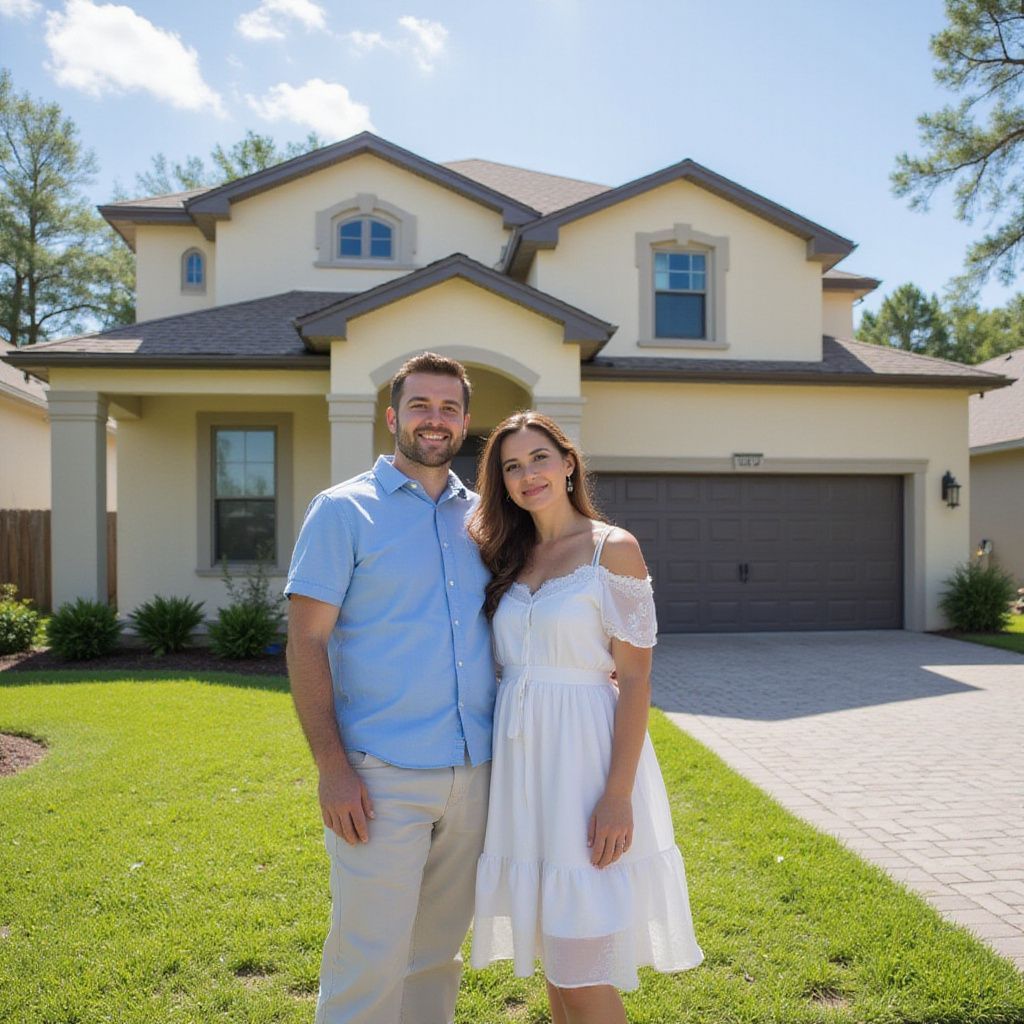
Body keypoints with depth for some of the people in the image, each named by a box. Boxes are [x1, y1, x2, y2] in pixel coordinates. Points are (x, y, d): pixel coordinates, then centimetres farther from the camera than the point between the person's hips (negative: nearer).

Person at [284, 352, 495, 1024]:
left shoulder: (482, 517, 10)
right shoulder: (343, 510, -3)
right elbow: (306, 643, -8)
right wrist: (333, 768, -14)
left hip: (474, 770, 5)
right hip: (382, 776, -4)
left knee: (438, 951, 17)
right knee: (370, 963, 1)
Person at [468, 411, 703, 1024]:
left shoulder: (613, 549, -7)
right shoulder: (511, 558, 10)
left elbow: (635, 681, -10)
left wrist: (618, 794, -16)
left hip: (584, 756, -6)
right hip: (523, 760, 6)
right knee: (556, 958, 17)